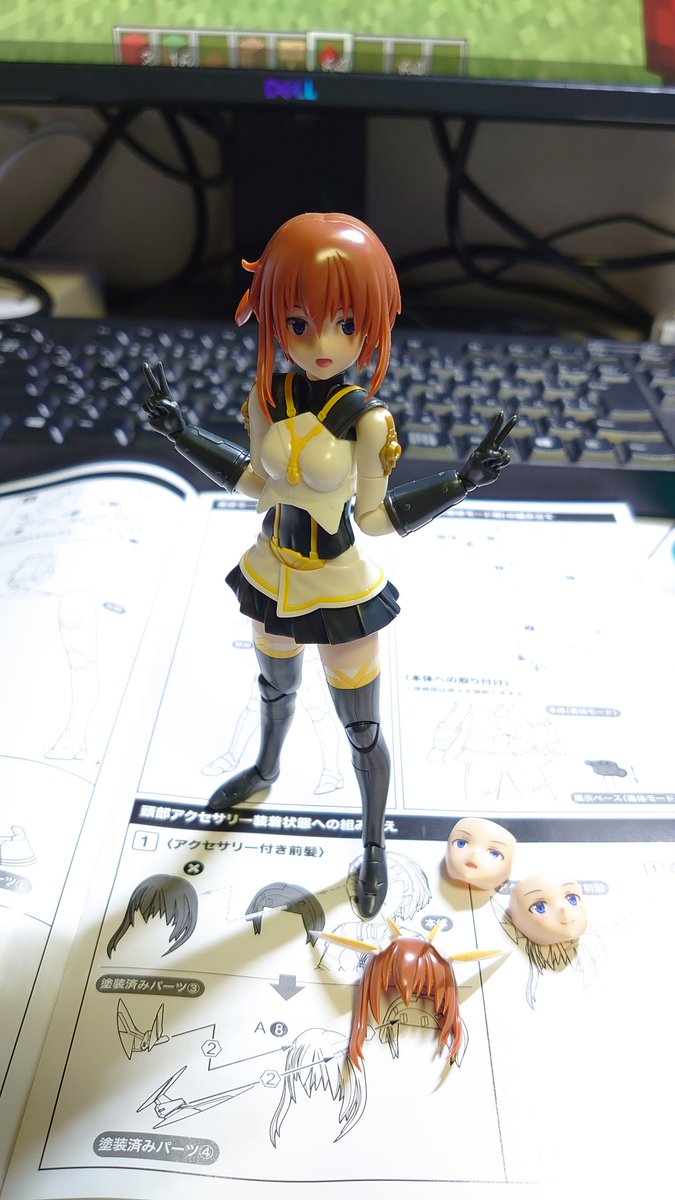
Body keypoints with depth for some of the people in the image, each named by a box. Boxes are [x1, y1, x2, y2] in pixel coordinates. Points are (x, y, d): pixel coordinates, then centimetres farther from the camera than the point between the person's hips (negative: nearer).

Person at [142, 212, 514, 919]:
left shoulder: (367, 420, -21)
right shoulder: (267, 400, -10)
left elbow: (377, 516, -12)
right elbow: (258, 485, 3)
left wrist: (464, 480, -23)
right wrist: (181, 434, 3)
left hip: (341, 592, -4)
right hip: (272, 575, 4)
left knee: (362, 732, 10)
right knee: (275, 687, 31)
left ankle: (374, 842, 37)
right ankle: (265, 768, 63)